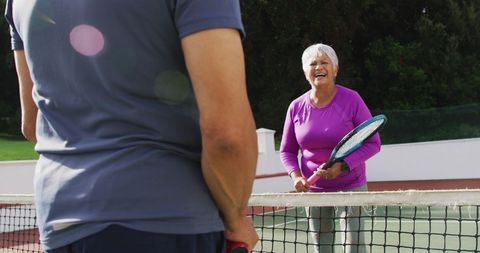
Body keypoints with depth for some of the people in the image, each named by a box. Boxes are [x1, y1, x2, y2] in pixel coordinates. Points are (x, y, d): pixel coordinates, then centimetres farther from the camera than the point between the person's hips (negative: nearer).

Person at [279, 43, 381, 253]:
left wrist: (342, 165, -21)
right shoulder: (296, 107, 0)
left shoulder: (351, 100, -10)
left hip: (351, 188, -3)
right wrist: (295, 175, -9)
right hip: (313, 190, 3)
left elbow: (372, 143, -8)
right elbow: (287, 150, 11)